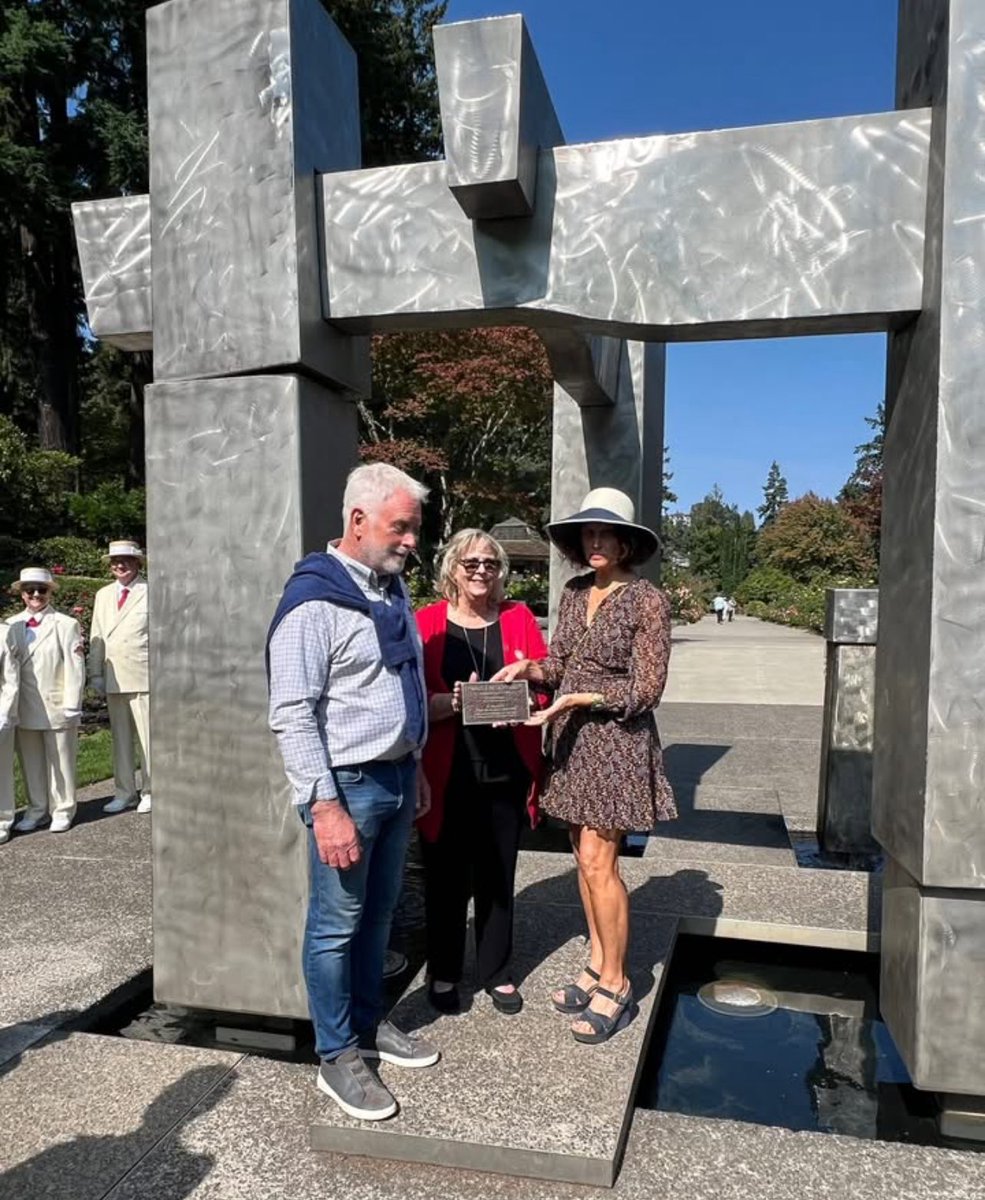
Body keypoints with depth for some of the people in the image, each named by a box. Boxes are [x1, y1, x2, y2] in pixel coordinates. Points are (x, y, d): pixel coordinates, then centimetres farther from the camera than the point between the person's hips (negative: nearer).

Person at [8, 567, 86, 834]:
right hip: (24, 710, 4)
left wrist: (71, 707, -11)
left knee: (60, 761, 6)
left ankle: (62, 811, 19)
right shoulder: (12, 625, 7)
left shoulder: (66, 624, -6)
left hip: (56, 708, -4)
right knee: (31, 763, 12)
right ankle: (36, 810, 26)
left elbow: (75, 668, -7)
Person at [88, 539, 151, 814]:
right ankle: (125, 792, 22)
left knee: (147, 736, 0)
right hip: (113, 678, 5)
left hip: (144, 678, -5)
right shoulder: (103, 595, 15)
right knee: (120, 737, 12)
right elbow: (96, 637, 15)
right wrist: (95, 674, 9)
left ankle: (149, 792, 12)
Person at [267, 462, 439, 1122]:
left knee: (379, 911, 19)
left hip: (397, 777, 8)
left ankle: (369, 1022, 36)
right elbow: (292, 715, -19)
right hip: (347, 784, -8)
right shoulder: (313, 601, -17)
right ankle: (337, 1055, 22)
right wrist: (325, 806, -21)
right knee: (337, 924, 6)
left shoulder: (394, 587, 9)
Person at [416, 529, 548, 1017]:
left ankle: (497, 971, 31)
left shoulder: (518, 618, 6)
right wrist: (451, 702, -24)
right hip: (447, 773, -2)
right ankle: (443, 972, 28)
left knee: (498, 876, 13)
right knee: (448, 876, 8)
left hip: (505, 772, 2)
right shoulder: (426, 623, -2)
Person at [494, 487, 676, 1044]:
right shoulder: (574, 593, 7)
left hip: (617, 741, -6)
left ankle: (616, 984, 13)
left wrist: (578, 699, -19)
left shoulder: (647, 600, -12)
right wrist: (530, 668, -6)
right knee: (586, 855, 13)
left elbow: (646, 690, -13)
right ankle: (598, 965, 29)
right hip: (573, 739, 6)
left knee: (597, 859, -3)